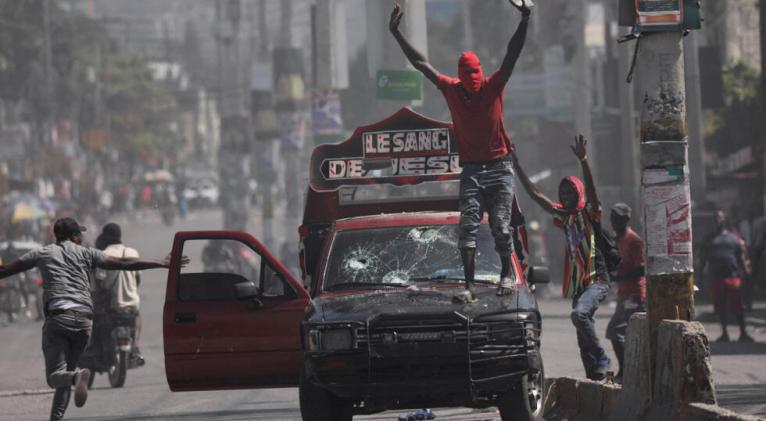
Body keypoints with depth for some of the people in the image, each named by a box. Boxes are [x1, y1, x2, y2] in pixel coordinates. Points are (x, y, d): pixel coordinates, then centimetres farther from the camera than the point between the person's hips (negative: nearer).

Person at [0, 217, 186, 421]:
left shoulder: (42, 253, 14)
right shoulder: (86, 253, 15)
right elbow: (123, 264, 10)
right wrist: (162, 263, 15)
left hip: (58, 317, -2)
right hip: (84, 321, 2)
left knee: (55, 375, -6)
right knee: (67, 370, 15)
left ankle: (78, 376, -38)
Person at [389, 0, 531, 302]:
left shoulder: (493, 87, -1)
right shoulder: (451, 90, 4)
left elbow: (512, 55, -10)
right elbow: (420, 63, 7)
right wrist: (396, 33, 6)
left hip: (499, 169, -1)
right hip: (471, 171, 1)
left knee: (501, 226, -4)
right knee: (468, 227, -8)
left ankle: (507, 274, 16)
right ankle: (469, 286, -12)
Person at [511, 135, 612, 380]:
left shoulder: (590, 214, -3)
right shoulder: (564, 216, 13)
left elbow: (591, 189, -21)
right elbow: (535, 194, 15)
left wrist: (583, 160, -34)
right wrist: (516, 165, 13)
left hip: (597, 280, -7)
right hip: (578, 284, 7)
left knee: (579, 314, -31)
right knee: (583, 341, 6)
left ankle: (601, 360, -21)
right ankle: (595, 377, 11)